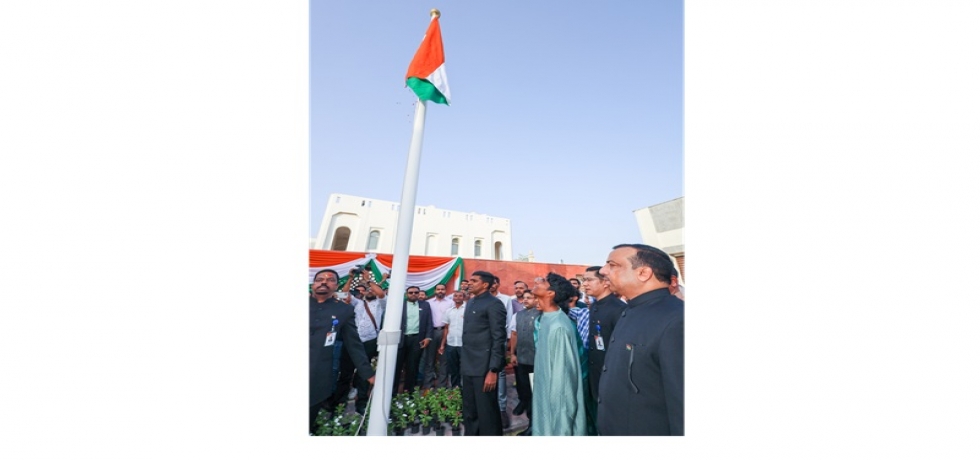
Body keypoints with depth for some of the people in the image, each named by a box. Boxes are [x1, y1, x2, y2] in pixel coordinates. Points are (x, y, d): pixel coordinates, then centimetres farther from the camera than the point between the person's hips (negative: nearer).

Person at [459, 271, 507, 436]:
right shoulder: (470, 302, 14)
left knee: (486, 412, 4)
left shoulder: (494, 304, -11)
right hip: (468, 366, 8)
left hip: (484, 367, -8)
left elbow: (498, 339, -15)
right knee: (469, 412, 17)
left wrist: (493, 370, -18)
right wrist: (463, 361, 12)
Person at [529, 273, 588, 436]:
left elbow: (562, 372, -22)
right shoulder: (544, 319, 0)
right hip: (545, 393, 8)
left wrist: (559, 407, -16)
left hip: (557, 398, -8)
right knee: (547, 428, 22)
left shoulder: (558, 326, -26)